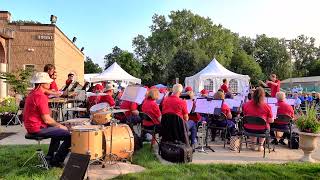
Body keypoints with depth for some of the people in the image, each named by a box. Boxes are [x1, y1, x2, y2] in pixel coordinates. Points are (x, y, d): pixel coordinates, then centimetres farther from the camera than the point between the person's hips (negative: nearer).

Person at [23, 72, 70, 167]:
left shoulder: (32, 93, 12)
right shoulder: (41, 96, -21)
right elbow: (47, 120, -23)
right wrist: (59, 125, -6)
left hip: (30, 126, 11)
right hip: (38, 128, -11)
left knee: (58, 130, 32)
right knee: (69, 136, -15)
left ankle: (50, 156, 33)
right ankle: (55, 161, 0)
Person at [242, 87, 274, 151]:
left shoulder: (246, 105, -9)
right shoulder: (267, 106, -15)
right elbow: (271, 121, -8)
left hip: (248, 129, 2)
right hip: (261, 130, -1)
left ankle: (253, 144, 34)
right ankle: (261, 145, 32)